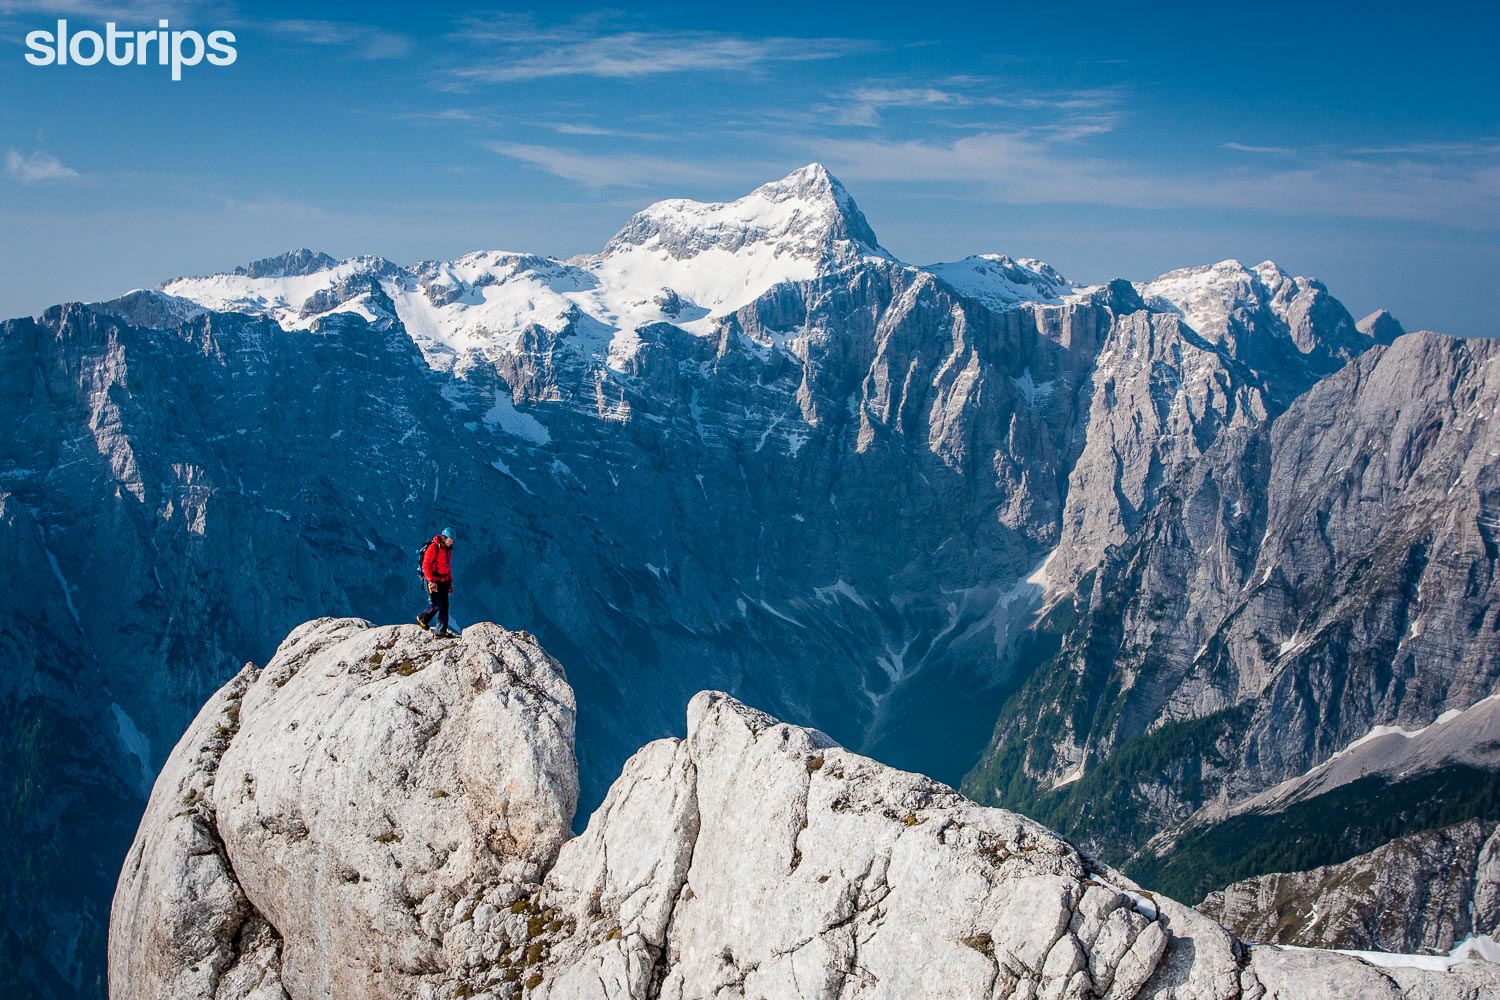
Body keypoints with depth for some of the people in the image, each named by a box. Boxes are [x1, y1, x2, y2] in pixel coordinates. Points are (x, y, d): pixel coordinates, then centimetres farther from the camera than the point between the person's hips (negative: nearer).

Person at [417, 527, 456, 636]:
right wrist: (431, 580, -21)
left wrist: (450, 583, 19)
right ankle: (422, 618, 19)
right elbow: (426, 565, -15)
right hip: (434, 582, -8)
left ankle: (441, 631, 5)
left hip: (444, 582, 8)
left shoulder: (448, 549, 13)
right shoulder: (433, 547, -12)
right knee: (436, 605, -8)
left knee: (444, 606, 2)